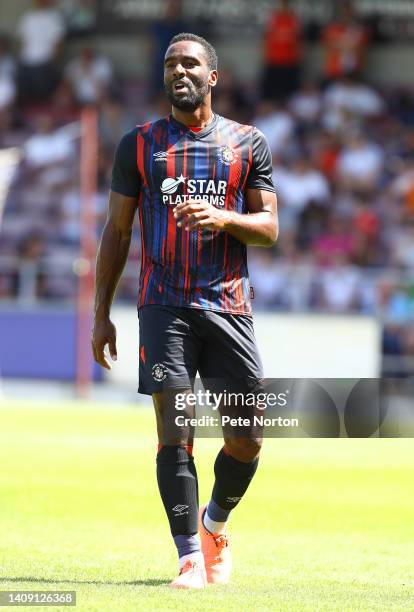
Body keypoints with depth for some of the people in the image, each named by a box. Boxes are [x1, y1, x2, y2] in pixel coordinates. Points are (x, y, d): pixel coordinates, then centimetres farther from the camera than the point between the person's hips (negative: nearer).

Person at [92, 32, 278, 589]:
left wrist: (223, 218, -14)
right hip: (165, 306, -1)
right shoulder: (140, 144, 9)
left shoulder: (248, 144, 10)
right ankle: (191, 558, -11)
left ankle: (215, 525, 26)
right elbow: (117, 231, 11)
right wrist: (101, 313, 7)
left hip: (229, 306, 1)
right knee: (174, 429, -12)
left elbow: (269, 228, 8)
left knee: (247, 437, -1)